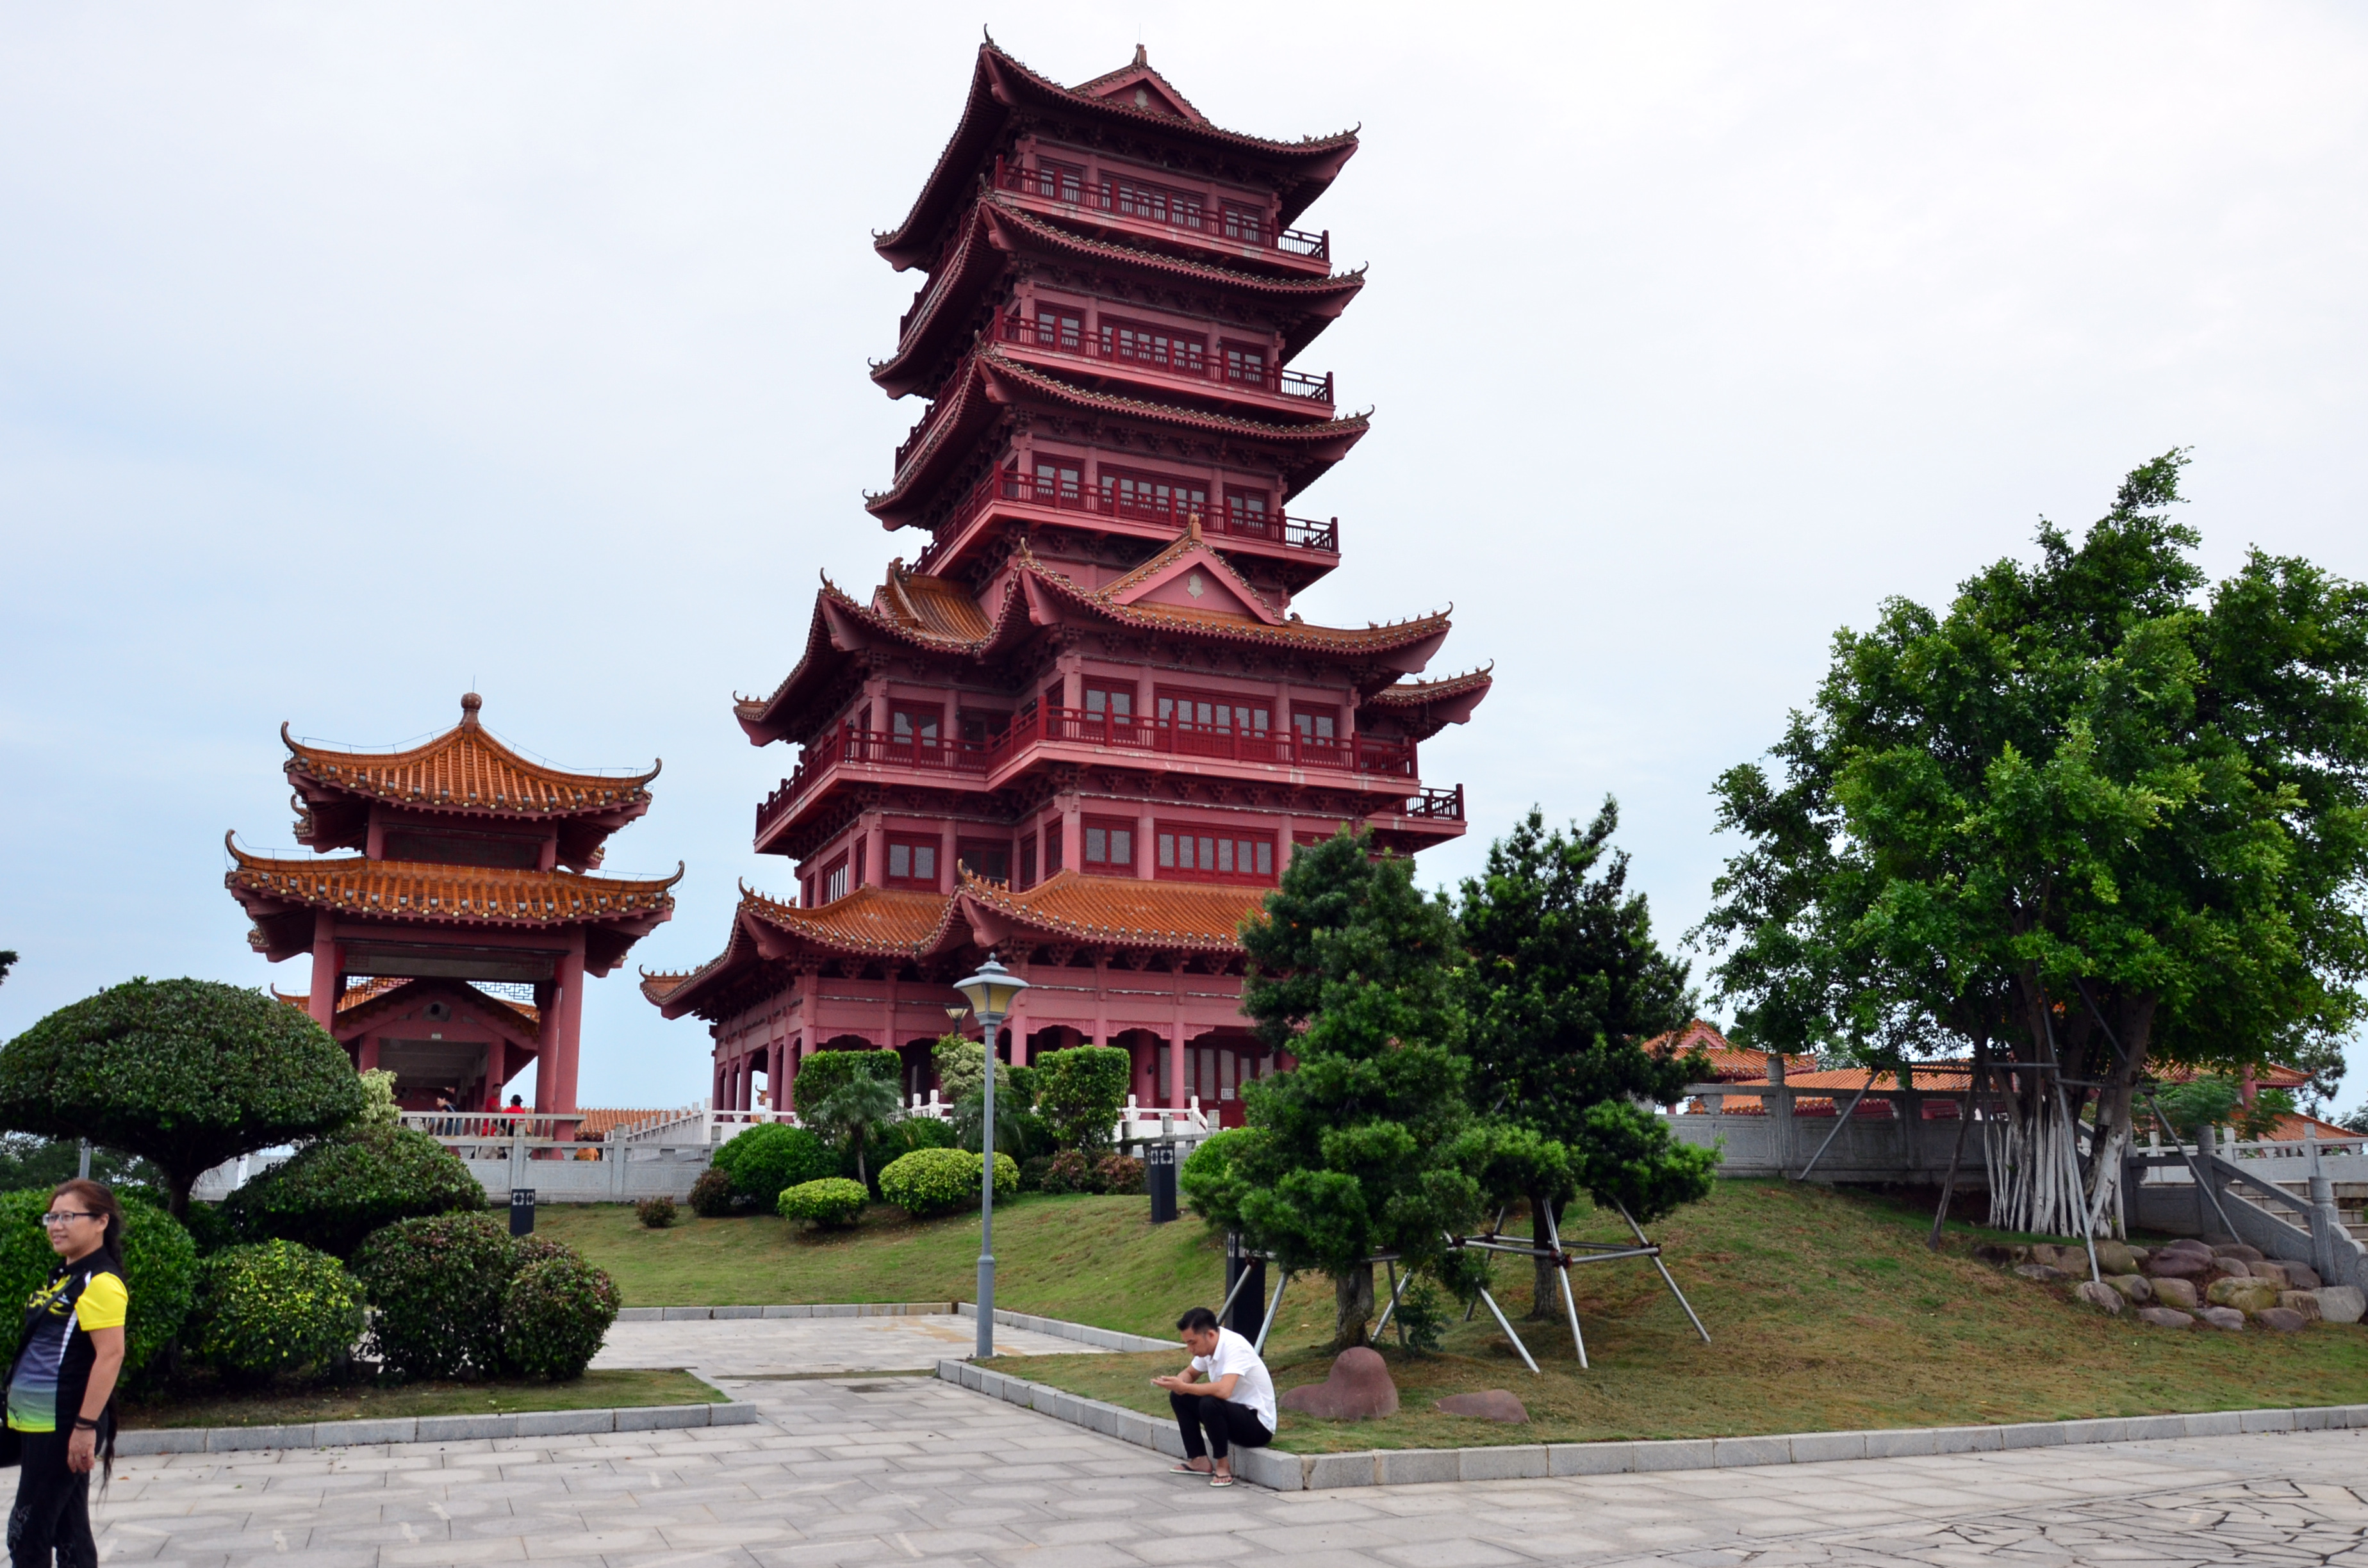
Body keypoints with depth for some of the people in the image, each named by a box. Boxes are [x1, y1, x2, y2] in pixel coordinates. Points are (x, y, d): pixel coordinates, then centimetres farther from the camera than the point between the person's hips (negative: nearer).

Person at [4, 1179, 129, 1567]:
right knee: (68, 1529, 13)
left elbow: (110, 1355, -21)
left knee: (26, 1534, -3)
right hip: (38, 1422, 9)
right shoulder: (64, 1275, 13)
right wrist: (20, 1406, 20)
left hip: (63, 1425, -9)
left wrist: (86, 1426, -24)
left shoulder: (101, 1281, -15)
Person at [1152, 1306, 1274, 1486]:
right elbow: (1189, 1374, 15)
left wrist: (1183, 1387, -31)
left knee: (1209, 1403, -33)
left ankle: (1223, 1466, -13)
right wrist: (1176, 1383, -9)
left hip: (1259, 1425, -9)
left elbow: (1224, 1391, -40)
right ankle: (1199, 1461, 6)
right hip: (1235, 1413, 9)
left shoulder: (1234, 1347, -26)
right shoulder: (1208, 1346, 0)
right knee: (1178, 1397, 2)